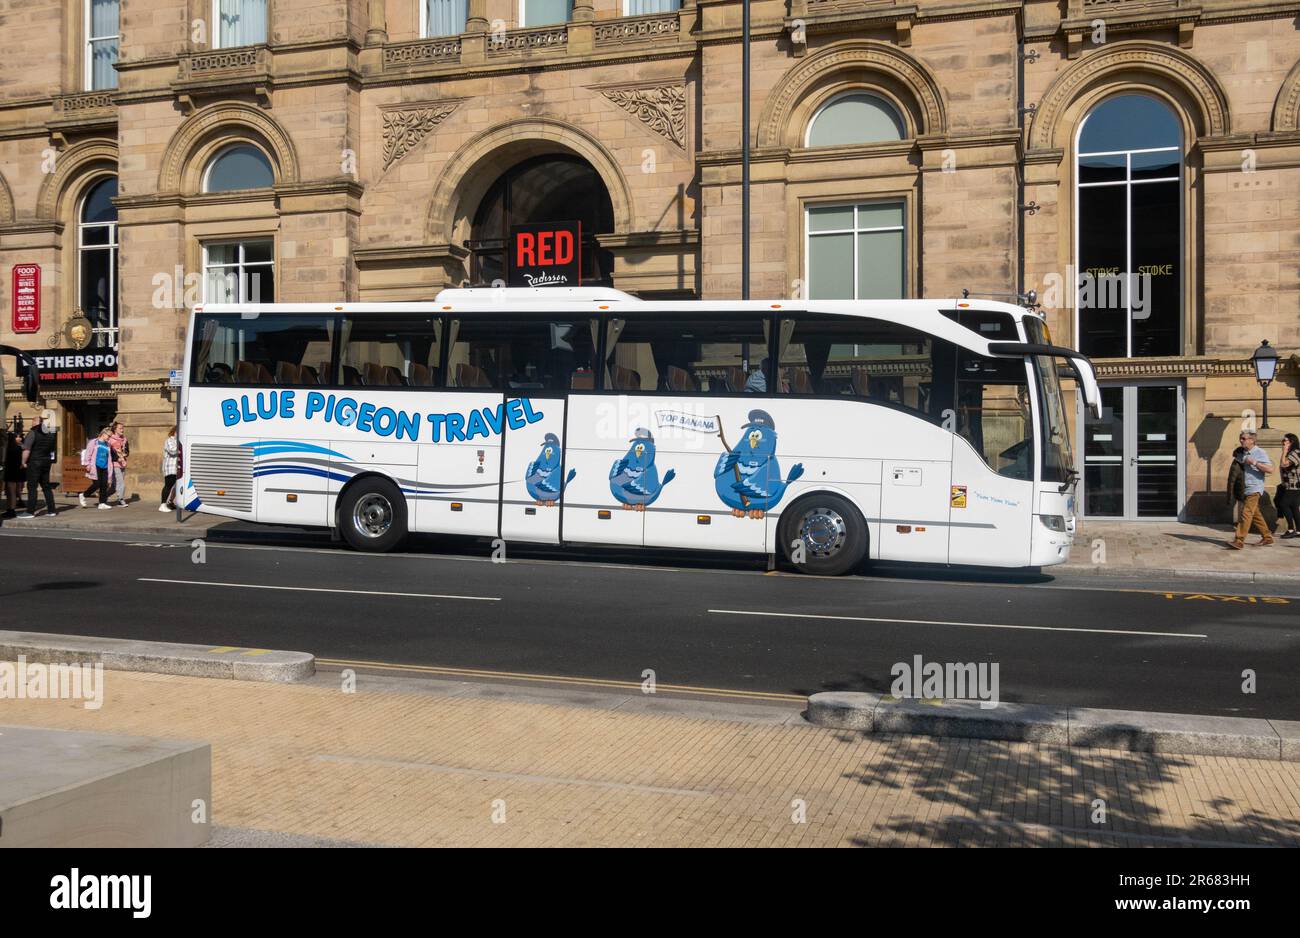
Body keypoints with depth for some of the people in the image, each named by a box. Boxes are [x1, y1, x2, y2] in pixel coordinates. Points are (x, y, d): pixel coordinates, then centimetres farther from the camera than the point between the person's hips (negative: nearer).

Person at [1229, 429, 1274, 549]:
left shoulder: (1260, 453, -8)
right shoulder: (1242, 454, 13)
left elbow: (1270, 469, -18)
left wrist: (1254, 462, -21)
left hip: (1254, 489, -8)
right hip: (1244, 489, 8)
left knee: (1246, 513, -14)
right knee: (1255, 514, 14)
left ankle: (1239, 541, -18)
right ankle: (1267, 537, 26)